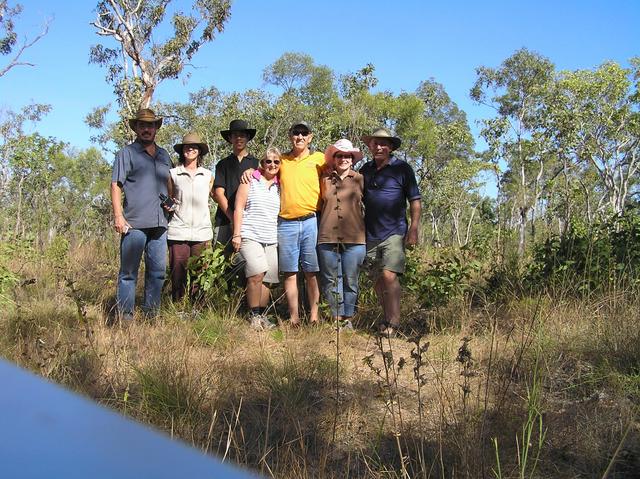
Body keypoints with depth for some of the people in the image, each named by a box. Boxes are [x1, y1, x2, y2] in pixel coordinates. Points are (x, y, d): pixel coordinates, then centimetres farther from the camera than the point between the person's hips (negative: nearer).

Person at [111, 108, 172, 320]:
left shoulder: (164, 155, 19)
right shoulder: (127, 153, 3)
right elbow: (116, 185, -2)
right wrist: (118, 216, -11)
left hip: (159, 223, 6)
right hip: (134, 223, -5)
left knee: (158, 271, 8)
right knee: (129, 272, -2)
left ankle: (152, 313, 17)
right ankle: (125, 315, 3)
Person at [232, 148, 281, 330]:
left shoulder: (279, 186, 16)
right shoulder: (250, 181, 4)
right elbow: (238, 208, 0)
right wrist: (236, 234, -6)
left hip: (271, 239, 5)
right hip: (250, 236, -4)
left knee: (266, 279, 2)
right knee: (257, 274, -20)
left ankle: (262, 315, 14)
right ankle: (254, 315, -7)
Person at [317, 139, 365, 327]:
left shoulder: (359, 179, 6)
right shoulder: (325, 179, 9)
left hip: (354, 238, -1)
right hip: (328, 237, 1)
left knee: (350, 280, 4)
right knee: (330, 280, 6)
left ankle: (347, 318, 15)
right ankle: (336, 317, 16)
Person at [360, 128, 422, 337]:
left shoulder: (402, 168, -1)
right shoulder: (365, 170, 12)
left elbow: (415, 200, -1)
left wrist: (413, 229, -8)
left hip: (394, 232, -5)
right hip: (371, 234, 5)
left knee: (389, 276, -17)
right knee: (378, 280, 9)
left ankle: (393, 322, -10)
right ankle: (387, 317, 23)